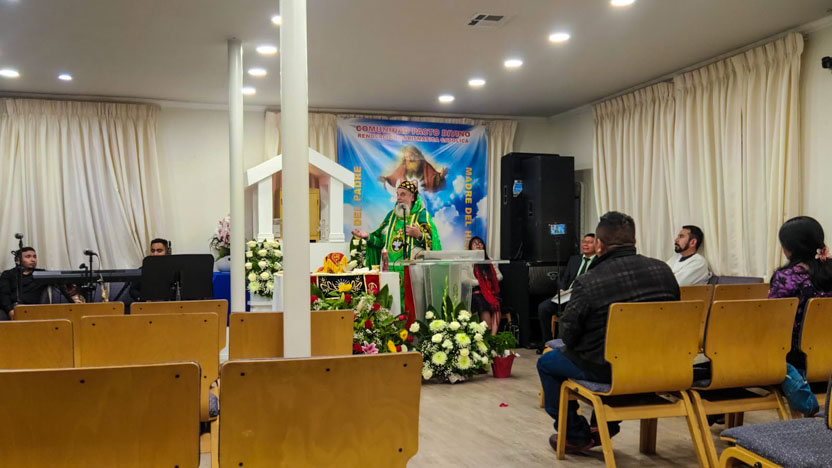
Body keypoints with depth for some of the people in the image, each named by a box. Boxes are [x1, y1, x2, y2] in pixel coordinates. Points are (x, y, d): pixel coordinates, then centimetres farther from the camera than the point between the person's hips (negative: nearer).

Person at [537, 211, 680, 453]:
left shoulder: (587, 282, -18)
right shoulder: (663, 270, -4)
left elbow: (568, 334, -13)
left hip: (606, 369, -6)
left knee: (546, 363, 19)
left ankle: (576, 436, 23)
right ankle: (604, 427, 39)